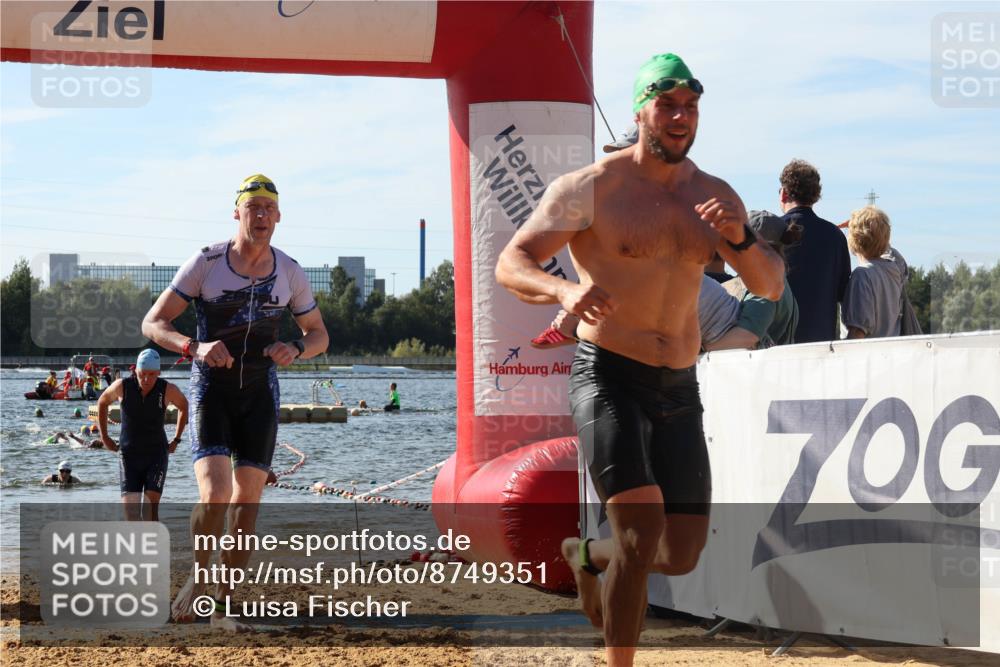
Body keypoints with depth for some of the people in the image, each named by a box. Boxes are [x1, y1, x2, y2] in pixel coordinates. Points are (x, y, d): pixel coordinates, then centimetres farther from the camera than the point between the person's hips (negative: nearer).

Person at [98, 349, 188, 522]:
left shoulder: (168, 390, -10)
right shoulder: (122, 387, -10)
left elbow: (183, 407, 12)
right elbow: (102, 402, 12)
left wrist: (176, 440, 10)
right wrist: (104, 437, 10)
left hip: (156, 454, -1)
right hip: (128, 454, 1)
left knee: (151, 508, -11)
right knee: (130, 508, -9)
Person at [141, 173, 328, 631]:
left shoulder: (289, 273, 2)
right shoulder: (206, 263, -7)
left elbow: (319, 335, 14)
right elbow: (152, 323, -6)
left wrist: (295, 349, -10)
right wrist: (194, 347, -24)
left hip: (260, 392, 3)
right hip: (211, 388, -3)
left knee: (247, 501, 1)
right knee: (215, 494, -19)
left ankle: (223, 604, 12)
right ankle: (197, 578, 6)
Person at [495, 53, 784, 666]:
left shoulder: (714, 196, 10)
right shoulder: (591, 188, -6)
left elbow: (771, 287, 7)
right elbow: (511, 264, -9)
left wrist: (740, 238, -14)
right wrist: (563, 290, -31)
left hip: (680, 391, 5)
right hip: (608, 380, -5)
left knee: (681, 556, 8)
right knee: (642, 529, -22)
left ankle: (586, 556, 39)